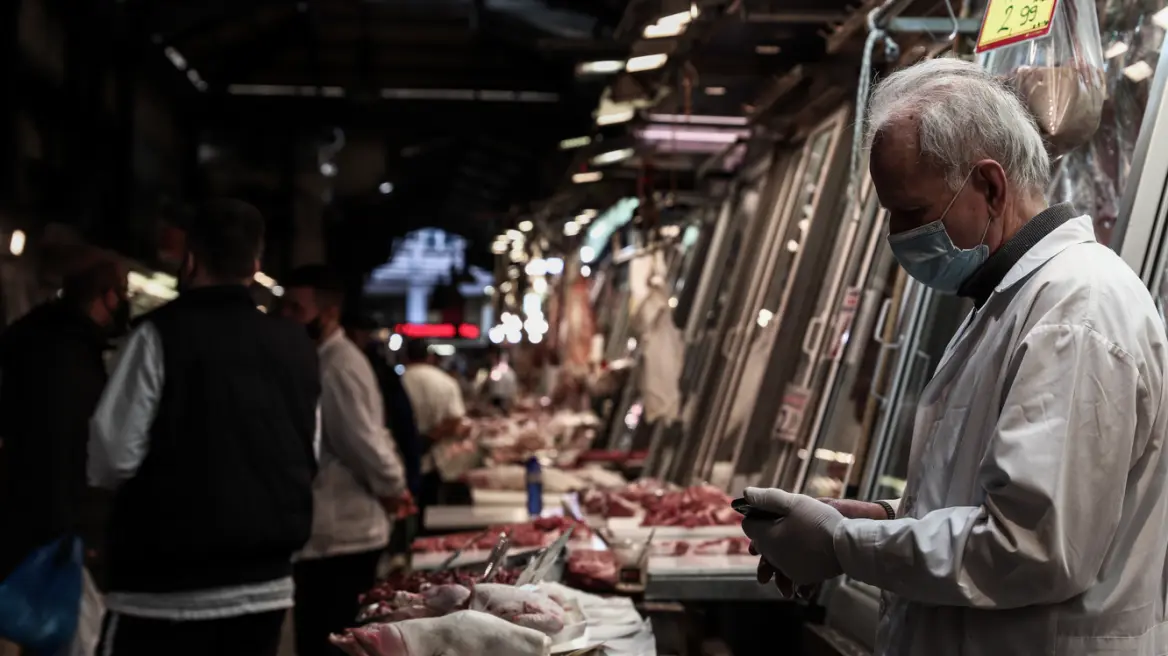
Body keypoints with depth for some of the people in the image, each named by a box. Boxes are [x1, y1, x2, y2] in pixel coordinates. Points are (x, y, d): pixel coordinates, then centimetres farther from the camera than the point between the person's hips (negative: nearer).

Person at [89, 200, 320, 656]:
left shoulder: (163, 334, -9)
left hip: (166, 587, -5)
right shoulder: (296, 345, 8)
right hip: (266, 582, 5)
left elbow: (114, 458, -12)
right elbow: (310, 458, 15)